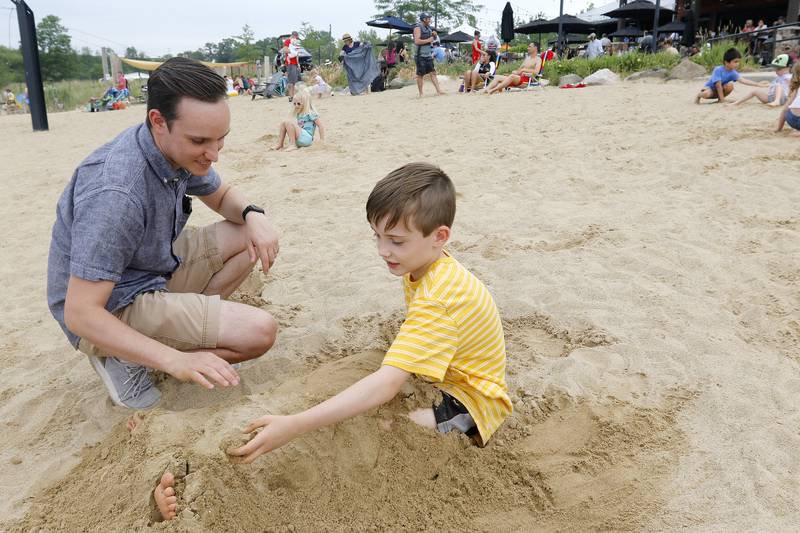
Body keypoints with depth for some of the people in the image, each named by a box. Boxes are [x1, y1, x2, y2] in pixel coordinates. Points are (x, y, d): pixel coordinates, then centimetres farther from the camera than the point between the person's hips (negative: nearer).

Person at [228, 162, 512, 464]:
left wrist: (295, 425, -48)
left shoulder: (436, 302, -35)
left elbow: (386, 385, -43)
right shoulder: (422, 267, -3)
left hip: (472, 398, -8)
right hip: (444, 373, 8)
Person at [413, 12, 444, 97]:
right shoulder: (418, 27, -9)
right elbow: (417, 41, -22)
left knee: (433, 73, 3)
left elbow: (433, 39, 28)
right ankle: (421, 93, 4)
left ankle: (438, 91, 1)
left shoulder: (428, 28, 16)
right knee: (420, 75, -2)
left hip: (428, 54, 8)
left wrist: (434, 35, 5)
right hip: (420, 55, -8)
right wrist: (428, 40, -17)